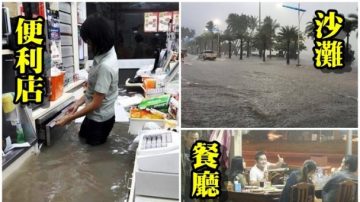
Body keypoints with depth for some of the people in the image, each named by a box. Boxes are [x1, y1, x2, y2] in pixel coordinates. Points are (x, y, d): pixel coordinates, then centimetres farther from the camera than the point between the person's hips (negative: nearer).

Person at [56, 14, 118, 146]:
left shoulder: (105, 66, -33)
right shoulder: (106, 54, -3)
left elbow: (96, 103, -27)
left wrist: (70, 118, -17)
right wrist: (78, 103, 6)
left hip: (99, 119, -9)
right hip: (96, 115, 9)